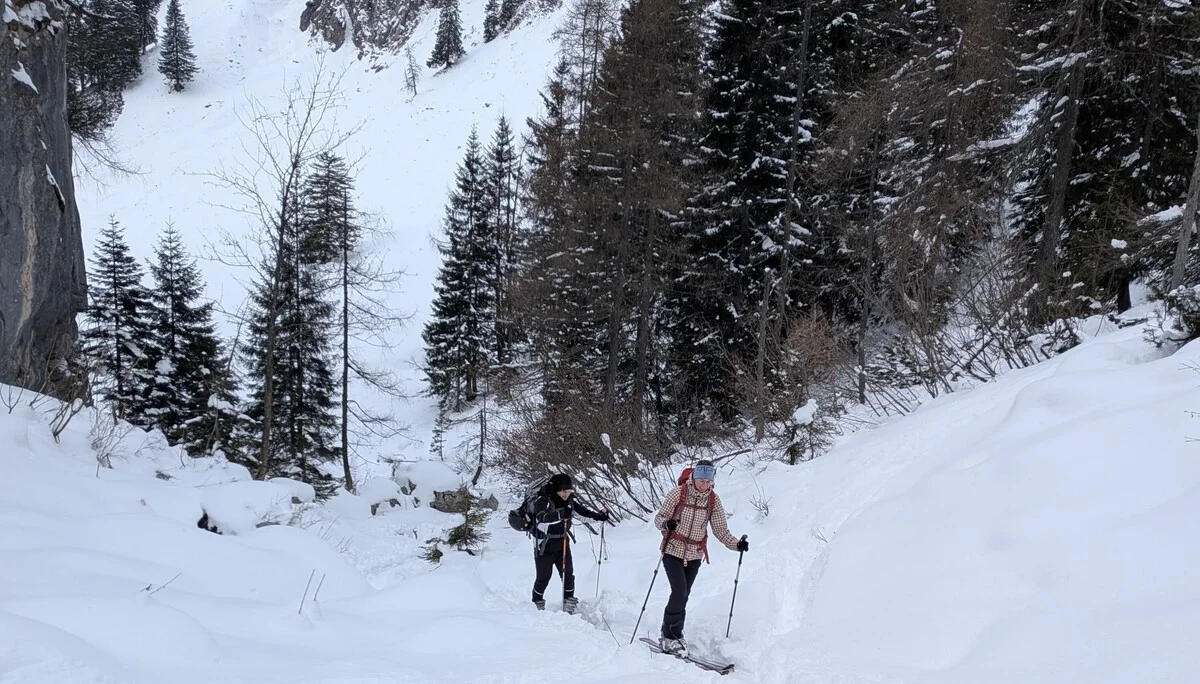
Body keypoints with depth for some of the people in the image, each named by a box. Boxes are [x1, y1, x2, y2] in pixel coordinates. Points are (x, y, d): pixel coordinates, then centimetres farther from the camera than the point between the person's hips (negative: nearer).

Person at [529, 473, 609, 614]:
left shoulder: (570, 499, -6)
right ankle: (537, 603, 29)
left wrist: (599, 516, -3)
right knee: (543, 577, 7)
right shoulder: (543, 500, -25)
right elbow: (542, 517, -42)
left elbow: (582, 510, 9)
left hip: (562, 543, 5)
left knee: (568, 573, 0)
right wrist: (560, 513, -54)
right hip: (544, 545, -5)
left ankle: (569, 602, 16)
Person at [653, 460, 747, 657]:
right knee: (679, 592, -15)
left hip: (695, 555, 4)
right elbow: (659, 518, -9)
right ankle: (670, 637, -2)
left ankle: (672, 634, 24)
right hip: (673, 551, -4)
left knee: (683, 596, 9)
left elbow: (721, 530, -1)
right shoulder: (678, 493, -13)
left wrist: (736, 544, -18)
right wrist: (666, 523, -32)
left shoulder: (714, 500, -3)